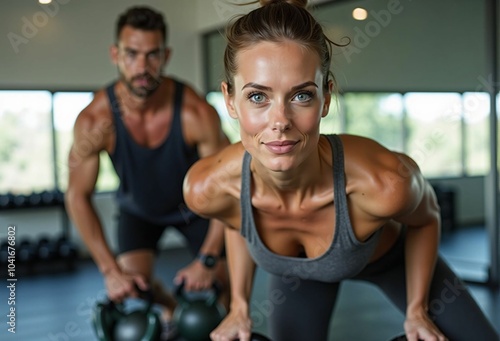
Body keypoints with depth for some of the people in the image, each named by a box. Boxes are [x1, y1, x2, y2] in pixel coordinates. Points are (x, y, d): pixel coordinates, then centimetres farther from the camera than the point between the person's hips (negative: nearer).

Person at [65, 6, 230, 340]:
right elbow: (78, 196, -19)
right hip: (137, 207, 1)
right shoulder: (94, 121, -30)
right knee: (132, 282, -13)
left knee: (223, 279, -10)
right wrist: (110, 270, -21)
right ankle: (172, 313, 22)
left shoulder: (196, 113, -34)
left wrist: (208, 259, -25)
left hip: (195, 202, -1)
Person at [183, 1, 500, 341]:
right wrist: (239, 305, -4)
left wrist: (417, 310, -7)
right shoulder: (206, 188, -34)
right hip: (295, 271, 1)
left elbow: (424, 220, -15)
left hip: (391, 256, -1)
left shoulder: (384, 182, -42)